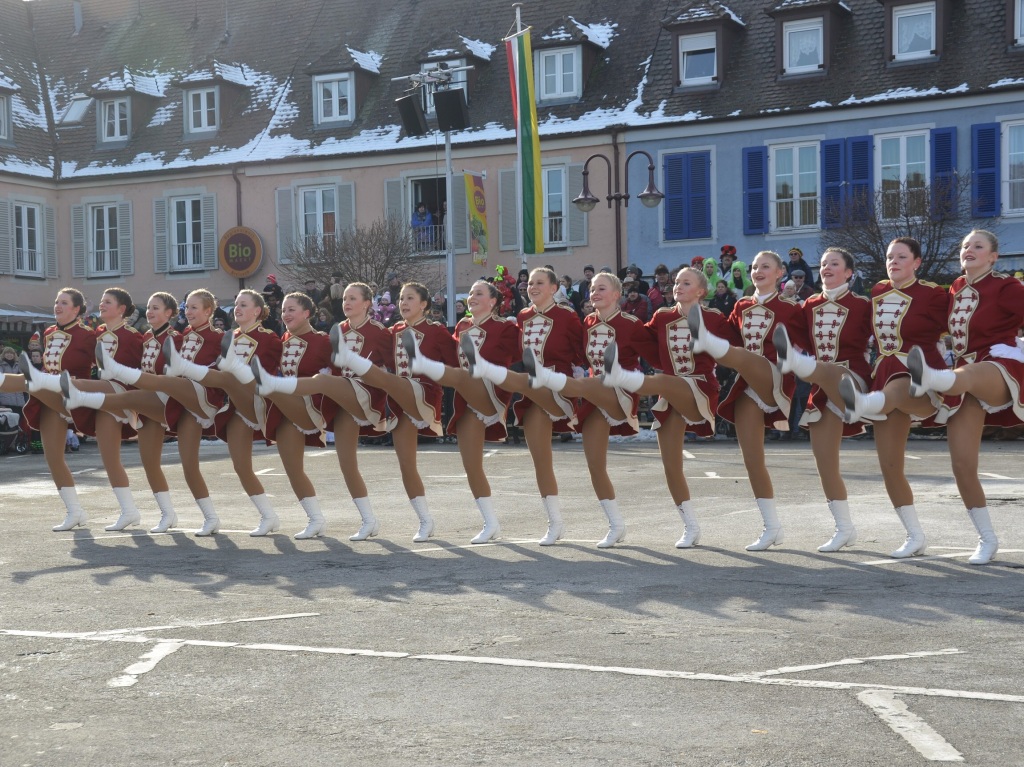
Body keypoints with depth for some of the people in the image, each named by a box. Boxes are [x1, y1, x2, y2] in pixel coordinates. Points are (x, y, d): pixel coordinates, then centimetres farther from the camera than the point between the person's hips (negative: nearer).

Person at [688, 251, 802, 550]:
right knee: (752, 459, 0)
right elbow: (732, 341, 17)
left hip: (773, 381, -5)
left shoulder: (789, 309, 3)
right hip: (746, 387, 5)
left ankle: (705, 341, -70)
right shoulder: (741, 307, 16)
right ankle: (772, 528, 7)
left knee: (739, 355, -35)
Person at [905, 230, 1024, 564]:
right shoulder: (955, 289, 13)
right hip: (963, 377, 6)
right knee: (962, 466, -3)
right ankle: (987, 539, 11)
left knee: (966, 377, -45)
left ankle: (929, 378, -82)